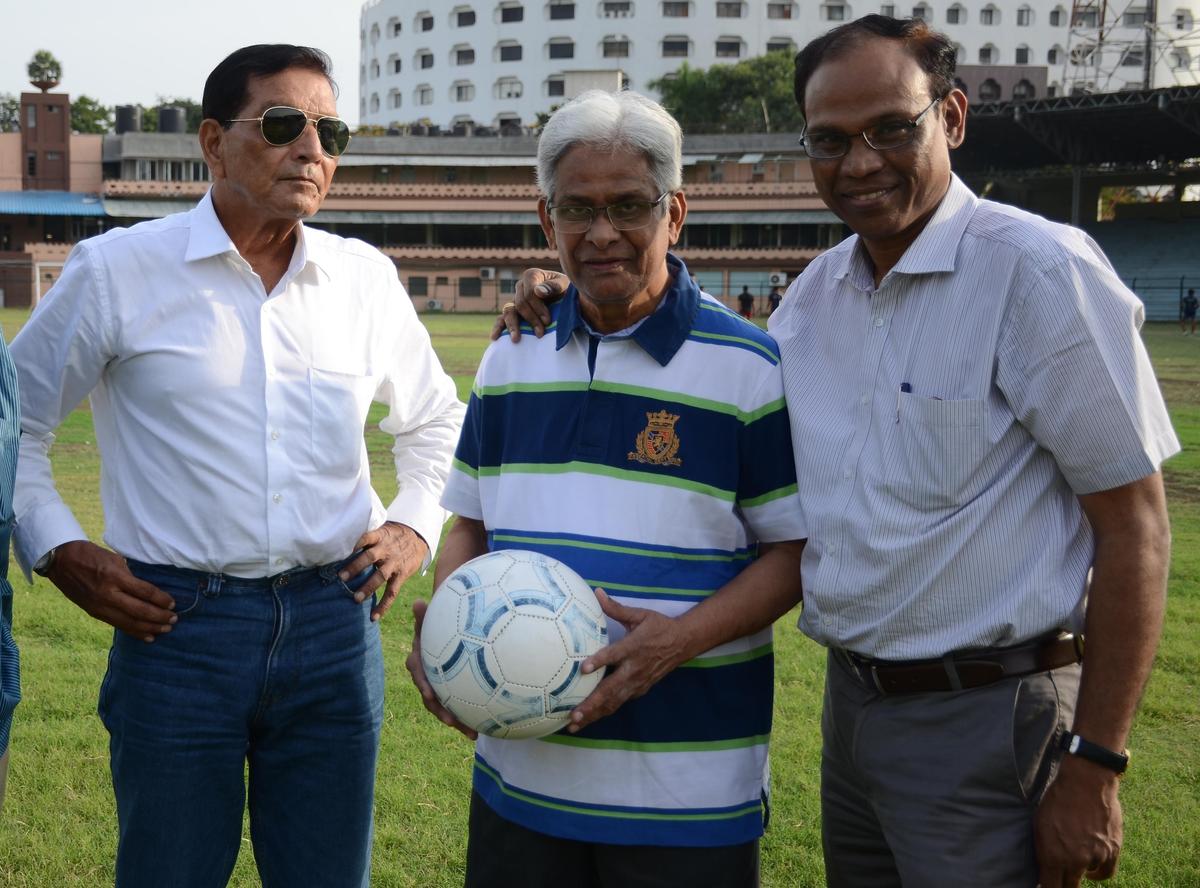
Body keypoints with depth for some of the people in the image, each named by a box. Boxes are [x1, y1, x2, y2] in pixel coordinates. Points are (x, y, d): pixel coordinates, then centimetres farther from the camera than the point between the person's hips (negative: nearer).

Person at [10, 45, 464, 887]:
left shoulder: (366, 278, 8)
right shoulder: (116, 270, -2)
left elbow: (436, 416, 24)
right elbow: (16, 420, 7)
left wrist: (417, 524, 10)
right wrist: (57, 549, -3)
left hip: (335, 625, 3)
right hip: (175, 622, -3)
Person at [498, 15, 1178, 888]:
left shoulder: (1039, 270, -14)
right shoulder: (819, 289, 7)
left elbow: (1133, 522, -14)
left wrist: (1094, 766, -15)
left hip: (986, 718, -6)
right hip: (851, 700, 7)